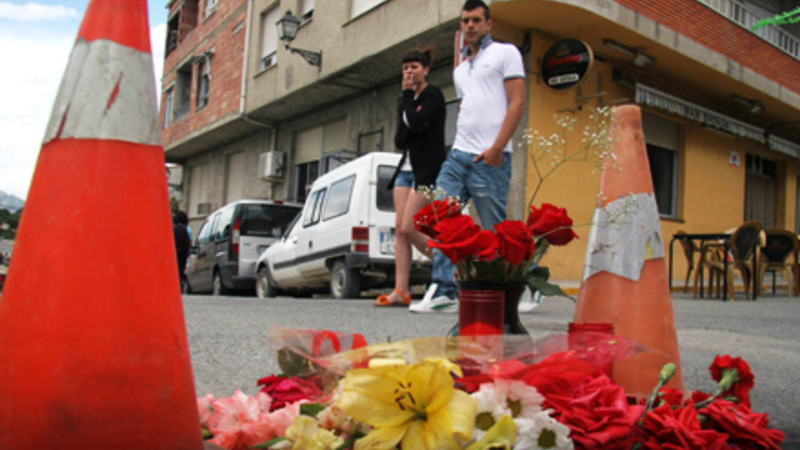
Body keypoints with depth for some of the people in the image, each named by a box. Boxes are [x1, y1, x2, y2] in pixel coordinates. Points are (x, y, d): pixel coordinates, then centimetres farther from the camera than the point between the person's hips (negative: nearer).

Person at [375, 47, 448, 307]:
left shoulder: (433, 95, -4)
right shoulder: (409, 101, 19)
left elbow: (415, 123, -21)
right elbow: (399, 140, 12)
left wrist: (408, 94, -7)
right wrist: (411, 130, -9)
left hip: (427, 170, -8)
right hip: (406, 168, 8)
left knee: (409, 229, -16)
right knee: (400, 229, -3)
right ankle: (400, 291, -5)